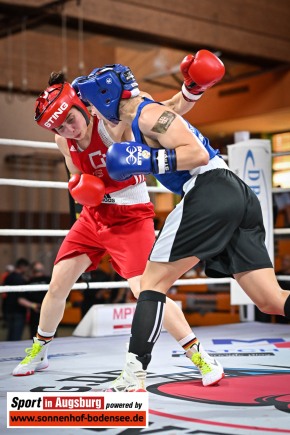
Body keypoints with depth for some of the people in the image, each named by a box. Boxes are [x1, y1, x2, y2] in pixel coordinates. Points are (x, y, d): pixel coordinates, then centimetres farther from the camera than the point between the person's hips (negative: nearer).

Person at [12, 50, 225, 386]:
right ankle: (39, 351, 31)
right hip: (94, 216, 6)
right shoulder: (63, 141, -3)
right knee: (57, 285, 8)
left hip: (131, 217, -6)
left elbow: (172, 109, -25)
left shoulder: (115, 122, -22)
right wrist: (80, 188, -10)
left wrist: (193, 89, -45)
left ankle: (201, 357, -5)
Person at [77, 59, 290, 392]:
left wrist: (147, 161, -12)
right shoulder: (150, 115, 28)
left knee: (153, 281, -1)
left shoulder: (148, 113, -1)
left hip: (209, 192, -9)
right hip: (239, 196, 9)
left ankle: (133, 378, -4)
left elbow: (199, 153, -12)